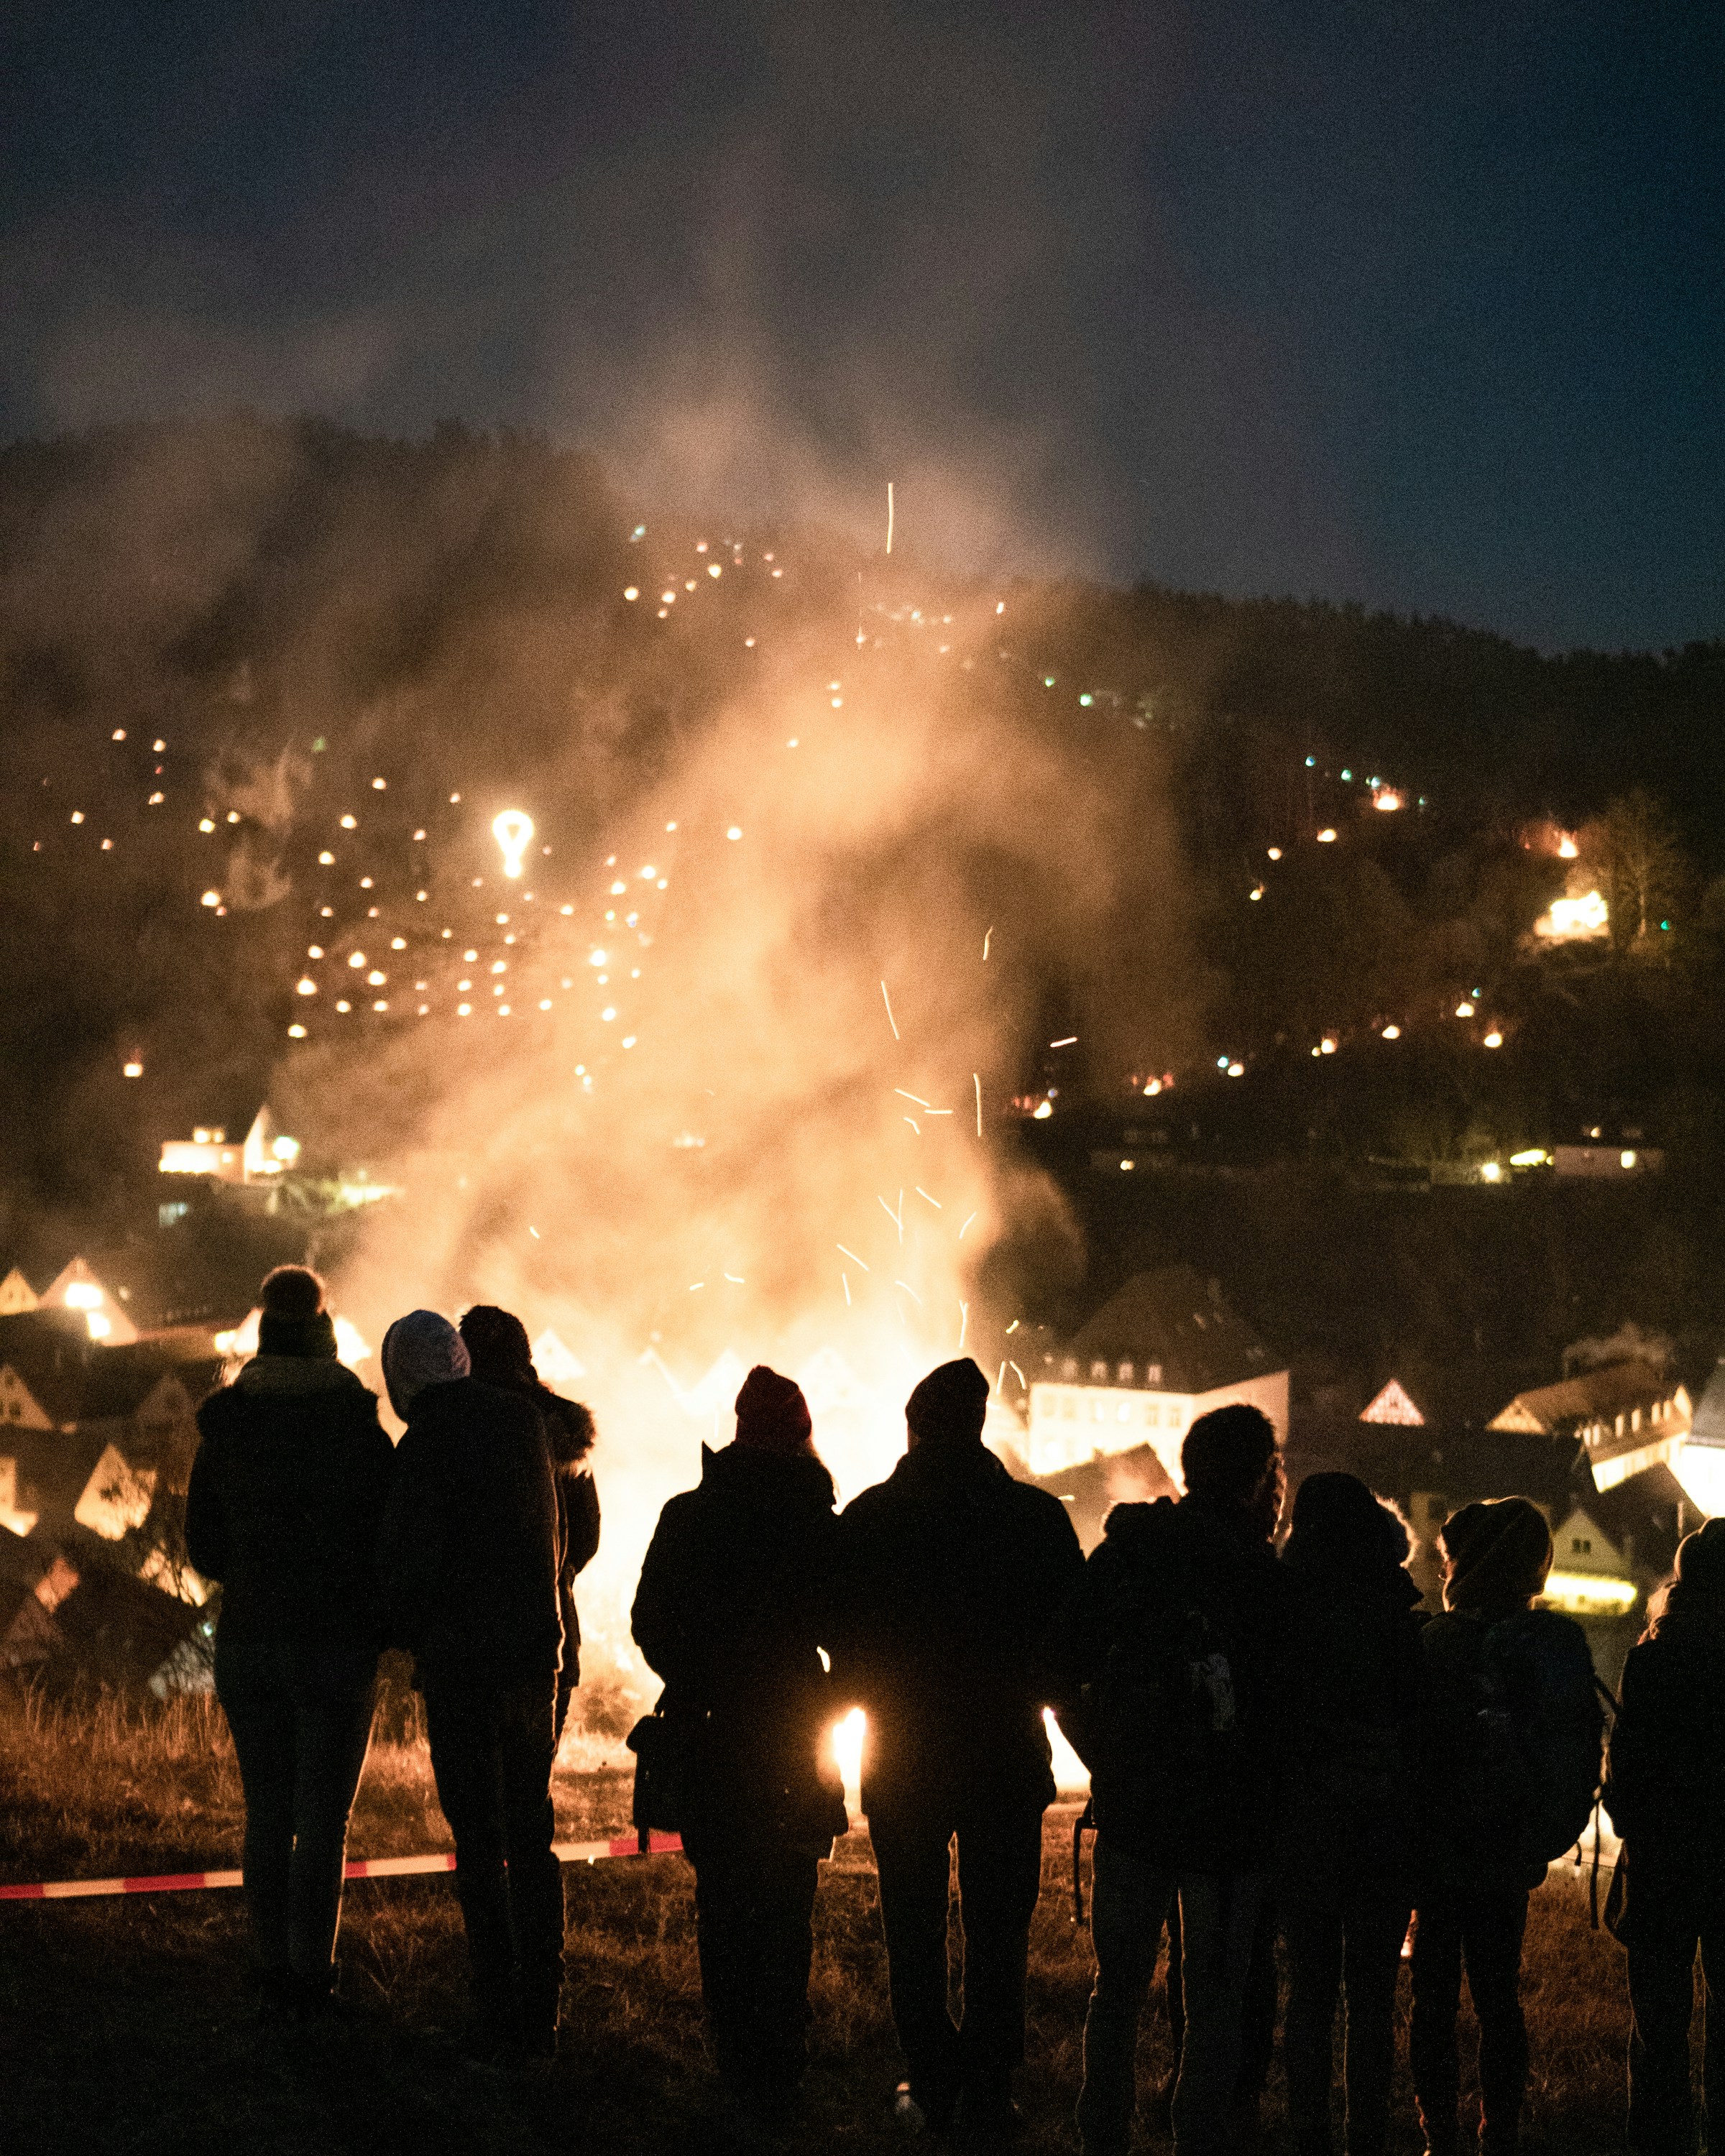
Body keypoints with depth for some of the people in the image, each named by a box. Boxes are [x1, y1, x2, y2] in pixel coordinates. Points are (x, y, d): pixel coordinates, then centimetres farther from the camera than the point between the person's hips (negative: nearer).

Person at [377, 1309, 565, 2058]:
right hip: (534, 1651, 6)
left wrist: (409, 1632, 6)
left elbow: (411, 1556, -12)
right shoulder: (523, 1422, 8)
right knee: (532, 1836, 12)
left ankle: (500, 2017, -2)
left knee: (480, 1840, -2)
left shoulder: (426, 1445, -13)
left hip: (462, 1659, -6)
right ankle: (540, 2014, 15)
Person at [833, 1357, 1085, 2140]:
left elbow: (843, 1635, -1)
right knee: (999, 1927, 8)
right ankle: (988, 2089, 8)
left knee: (914, 1928, 10)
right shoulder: (1037, 1516, -8)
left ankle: (933, 2084, 10)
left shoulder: (868, 1518, -7)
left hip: (903, 1752, 0)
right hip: (1007, 1753, 0)